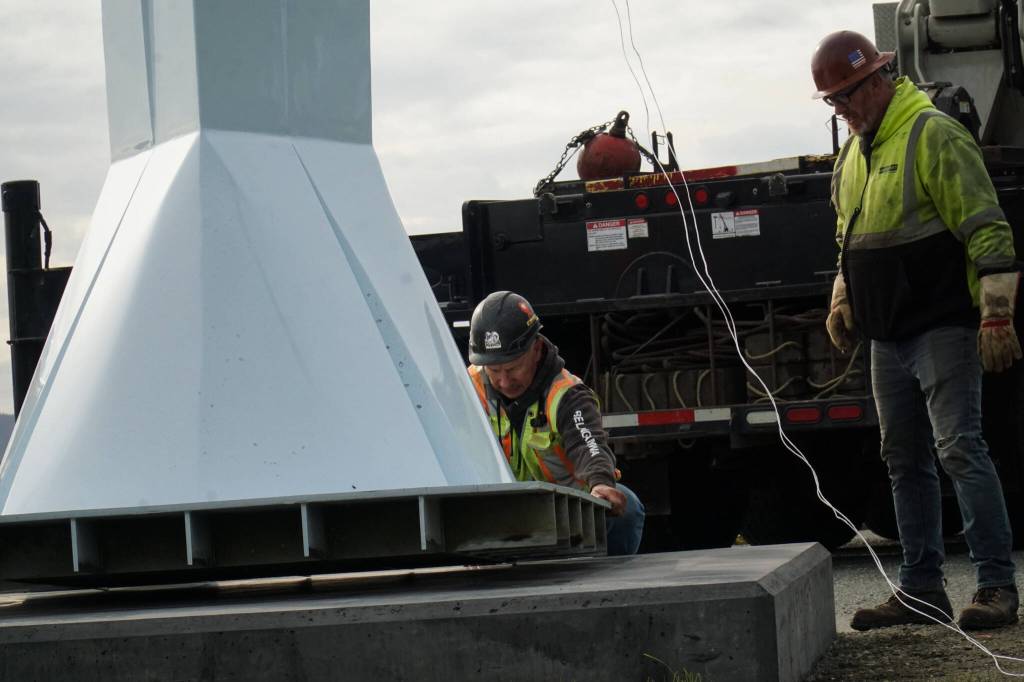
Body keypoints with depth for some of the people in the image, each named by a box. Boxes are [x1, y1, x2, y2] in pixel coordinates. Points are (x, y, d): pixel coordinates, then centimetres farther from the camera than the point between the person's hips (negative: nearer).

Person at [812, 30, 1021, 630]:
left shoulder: (933, 136, -11)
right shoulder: (851, 157, 15)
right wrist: (843, 304, 20)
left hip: (942, 327, -8)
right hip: (888, 336, 8)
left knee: (960, 450, -12)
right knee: (906, 462, 10)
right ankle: (922, 589, 16)